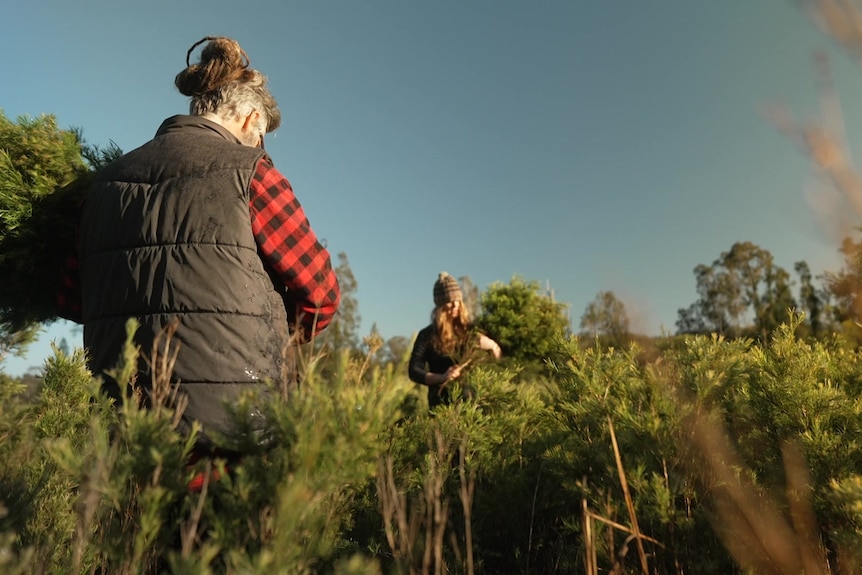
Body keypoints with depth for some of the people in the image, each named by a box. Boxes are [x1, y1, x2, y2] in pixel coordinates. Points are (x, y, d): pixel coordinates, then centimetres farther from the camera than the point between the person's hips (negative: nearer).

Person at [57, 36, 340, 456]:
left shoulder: (107, 178, 10)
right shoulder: (250, 172, -5)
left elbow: (71, 301, 13)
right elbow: (320, 290, -1)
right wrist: (279, 340, 17)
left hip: (121, 410, 6)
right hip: (232, 410, -5)